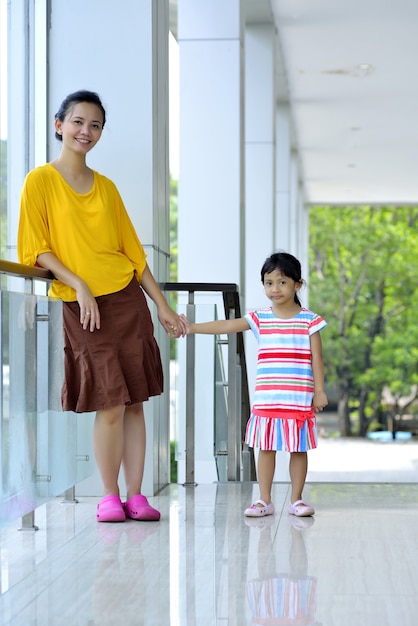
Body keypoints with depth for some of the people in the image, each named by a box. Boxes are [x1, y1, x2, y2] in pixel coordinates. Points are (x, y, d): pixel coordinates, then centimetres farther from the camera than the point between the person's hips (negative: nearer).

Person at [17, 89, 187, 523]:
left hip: (128, 298, 4)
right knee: (110, 403, -8)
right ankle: (109, 497, 5)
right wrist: (78, 283, -15)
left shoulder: (106, 187, 13)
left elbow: (132, 249, 15)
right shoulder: (41, 180, 0)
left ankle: (135, 495, 8)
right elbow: (37, 249, -4)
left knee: (135, 401, 2)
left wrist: (162, 306, 13)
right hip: (81, 306, -4)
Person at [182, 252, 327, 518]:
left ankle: (296, 499, 15)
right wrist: (192, 328, -12)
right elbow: (226, 326, -3)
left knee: (298, 449, 4)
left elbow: (316, 358, 0)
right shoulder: (260, 319, 5)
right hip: (266, 399, 2)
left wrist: (319, 391, -3)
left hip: (299, 399, -2)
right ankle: (265, 500, 12)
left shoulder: (309, 320, 1)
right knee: (266, 448, 5)